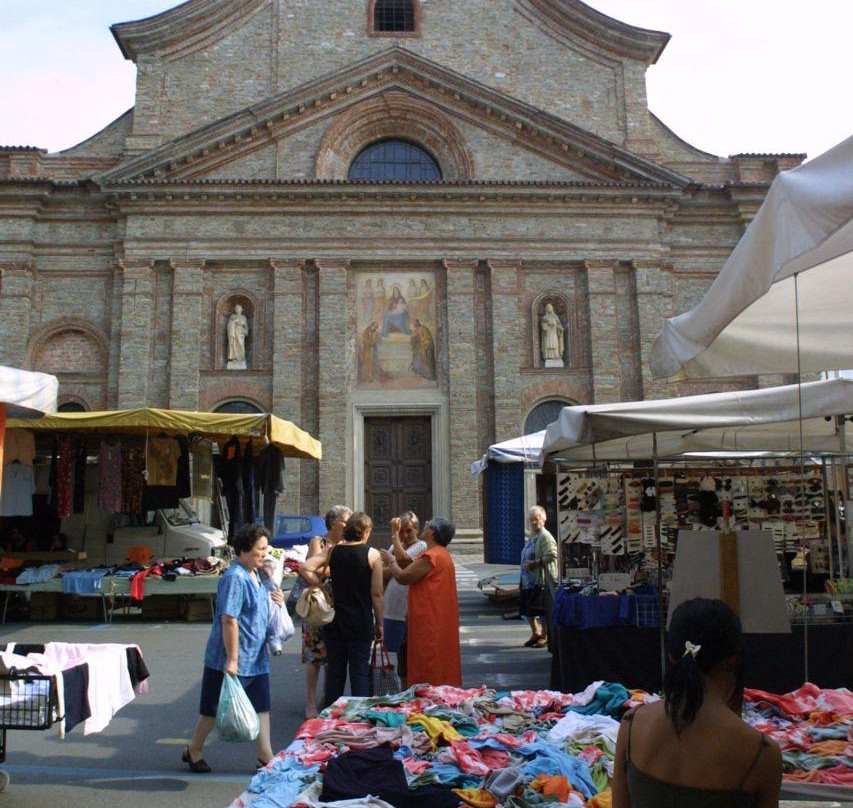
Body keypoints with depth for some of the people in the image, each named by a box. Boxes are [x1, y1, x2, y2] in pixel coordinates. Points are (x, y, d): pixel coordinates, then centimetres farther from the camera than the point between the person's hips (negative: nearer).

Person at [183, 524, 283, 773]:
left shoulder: (254, 575, 8)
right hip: (228, 659, -8)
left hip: (256, 659, 8)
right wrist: (232, 659, -25)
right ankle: (193, 750, 30)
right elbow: (229, 620, -25)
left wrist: (272, 600, 6)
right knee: (214, 708, 9)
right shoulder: (235, 578, -21)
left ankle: (265, 757, 16)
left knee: (261, 706, 8)